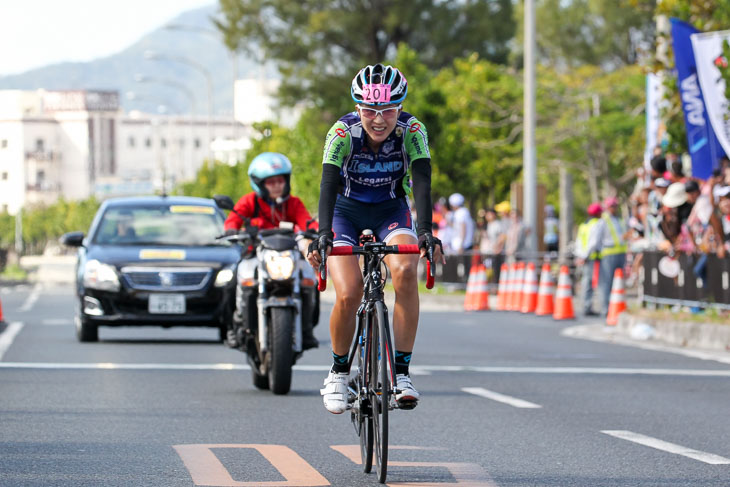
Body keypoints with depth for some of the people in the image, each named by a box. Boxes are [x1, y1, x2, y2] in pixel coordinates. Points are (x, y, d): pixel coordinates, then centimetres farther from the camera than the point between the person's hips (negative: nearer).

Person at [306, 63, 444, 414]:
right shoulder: (343, 132, -25)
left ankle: (401, 372, -23)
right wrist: (323, 234, -49)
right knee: (348, 294, -21)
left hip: (390, 210, 1)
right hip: (346, 211, -1)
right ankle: (338, 373, 5)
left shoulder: (412, 130, -22)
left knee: (405, 271, -29)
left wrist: (425, 232, -47)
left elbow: (422, 183, -31)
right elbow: (329, 184, -35)